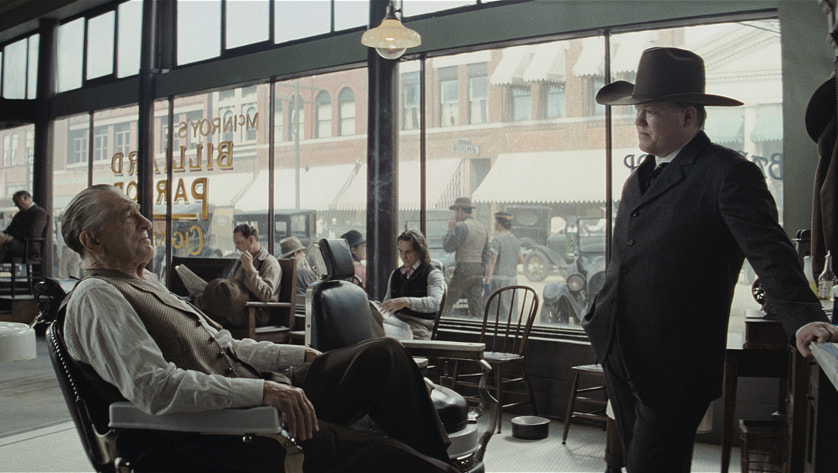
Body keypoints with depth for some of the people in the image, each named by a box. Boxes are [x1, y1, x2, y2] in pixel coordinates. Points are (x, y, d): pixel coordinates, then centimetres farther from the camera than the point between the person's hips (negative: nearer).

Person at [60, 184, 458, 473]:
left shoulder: (147, 283, 22)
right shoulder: (96, 298, -9)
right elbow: (155, 387, -23)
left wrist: (300, 356, 15)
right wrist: (262, 391, -26)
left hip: (265, 398, 10)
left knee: (384, 356, 1)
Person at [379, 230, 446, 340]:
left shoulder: (433, 274, 3)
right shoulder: (395, 274, 25)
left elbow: (435, 303, -16)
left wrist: (406, 302, -30)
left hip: (419, 325, -5)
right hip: (395, 321, 5)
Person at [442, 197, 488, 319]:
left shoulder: (461, 227, -11)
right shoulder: (482, 228, 16)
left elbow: (448, 247, -9)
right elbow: (485, 254, 19)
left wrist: (450, 229, 3)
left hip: (464, 270, -8)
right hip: (478, 271, 8)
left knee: (446, 303, -2)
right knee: (476, 307, 7)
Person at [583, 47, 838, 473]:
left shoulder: (728, 173, -10)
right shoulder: (639, 178, 14)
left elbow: (770, 251, -19)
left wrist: (804, 317, -33)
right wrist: (600, 316, 20)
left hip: (674, 368, -8)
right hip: (619, 358, 8)